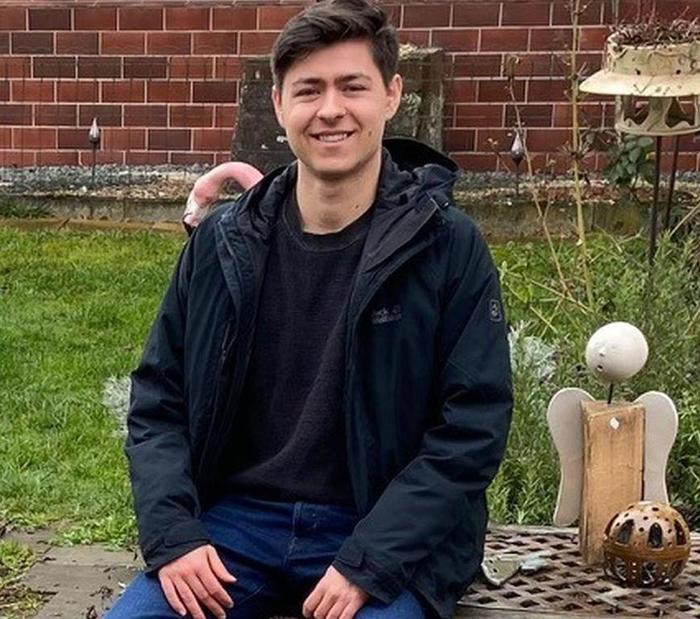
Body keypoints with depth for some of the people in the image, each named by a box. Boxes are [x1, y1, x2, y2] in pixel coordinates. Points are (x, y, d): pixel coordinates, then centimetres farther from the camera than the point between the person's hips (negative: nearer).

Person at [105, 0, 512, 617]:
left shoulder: (448, 247, -6)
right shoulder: (222, 243, 2)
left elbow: (472, 428, -8)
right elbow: (157, 401, 7)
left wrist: (367, 563, -16)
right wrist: (172, 532, -8)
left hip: (386, 536, -2)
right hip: (234, 521, 3)